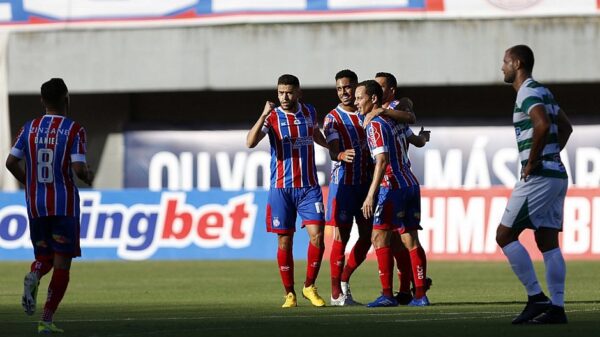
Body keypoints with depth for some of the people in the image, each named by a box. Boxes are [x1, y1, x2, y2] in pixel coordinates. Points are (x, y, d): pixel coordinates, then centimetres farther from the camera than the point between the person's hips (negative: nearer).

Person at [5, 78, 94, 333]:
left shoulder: (29, 128, 4)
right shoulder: (74, 130, -7)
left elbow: (11, 162, 0)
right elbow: (78, 168, -16)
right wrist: (88, 177, 7)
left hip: (36, 205, 3)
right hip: (65, 205, -3)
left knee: (44, 257, 17)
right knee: (62, 261, 4)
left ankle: (33, 276, -19)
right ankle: (47, 319, -3)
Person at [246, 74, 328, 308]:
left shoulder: (309, 112, 7)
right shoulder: (272, 117, -4)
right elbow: (251, 142, -21)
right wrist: (263, 116, -31)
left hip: (309, 186, 2)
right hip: (281, 188, -2)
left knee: (317, 236, -10)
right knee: (284, 242, 1)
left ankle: (309, 287, 7)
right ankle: (290, 293, 12)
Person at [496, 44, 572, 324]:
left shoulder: (528, 93, -11)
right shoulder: (543, 92, 19)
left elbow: (543, 125, -29)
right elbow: (566, 127, 30)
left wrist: (531, 164, -20)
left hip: (539, 176, -10)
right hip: (556, 174, 10)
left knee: (505, 236, -5)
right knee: (548, 242, 7)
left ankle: (536, 298, -7)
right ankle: (556, 308, 3)